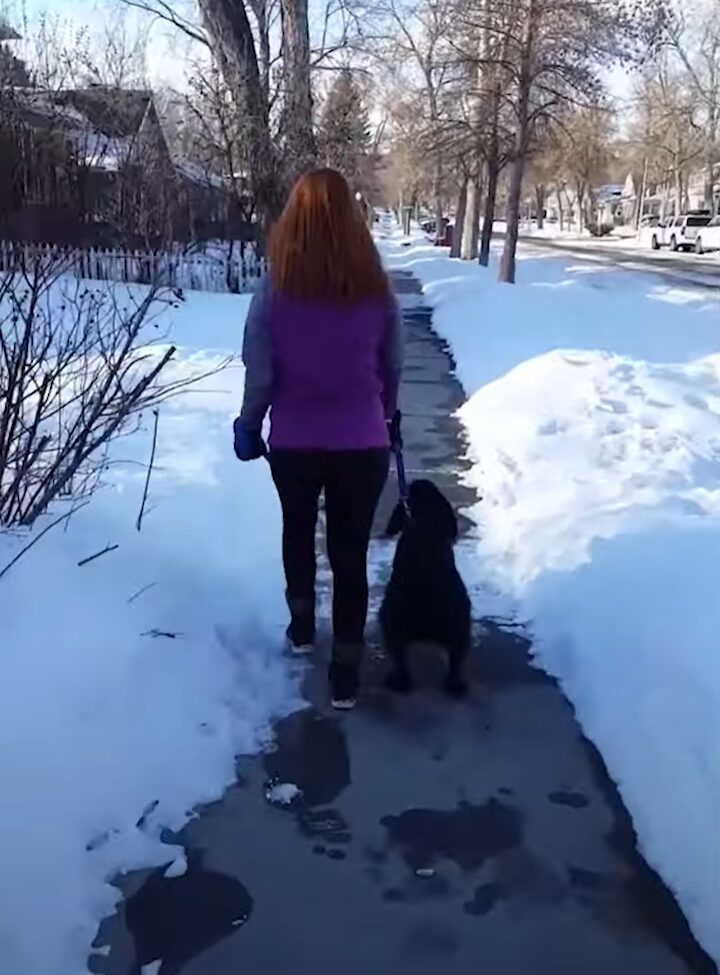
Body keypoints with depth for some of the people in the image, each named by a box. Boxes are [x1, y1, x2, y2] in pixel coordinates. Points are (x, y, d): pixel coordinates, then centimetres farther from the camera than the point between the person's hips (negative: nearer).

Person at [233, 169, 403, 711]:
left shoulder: (276, 290, -12)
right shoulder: (377, 289, -8)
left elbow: (259, 373, -9)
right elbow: (393, 365, 3)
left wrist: (250, 425, 8)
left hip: (294, 442, 0)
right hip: (362, 443, 0)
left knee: (298, 531, 26)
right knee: (351, 551, 8)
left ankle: (302, 623, 42)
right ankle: (346, 669, 13)